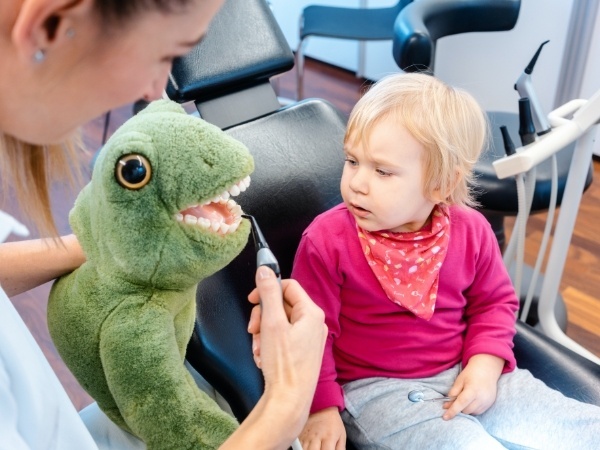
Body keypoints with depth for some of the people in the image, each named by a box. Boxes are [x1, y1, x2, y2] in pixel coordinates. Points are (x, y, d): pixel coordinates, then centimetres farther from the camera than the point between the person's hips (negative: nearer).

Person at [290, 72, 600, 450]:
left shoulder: (470, 232, -6)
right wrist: (320, 407, -11)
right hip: (376, 388, -4)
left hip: (463, 375, 5)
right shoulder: (327, 240, -16)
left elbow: (495, 302, 9)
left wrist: (486, 363, -5)